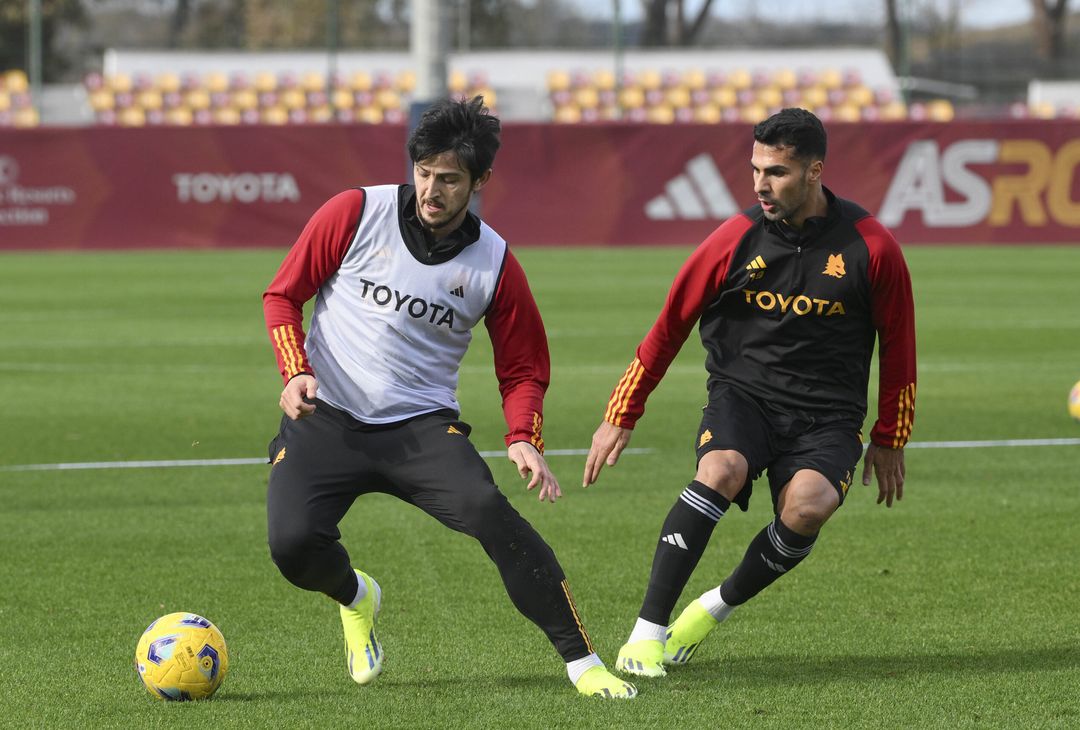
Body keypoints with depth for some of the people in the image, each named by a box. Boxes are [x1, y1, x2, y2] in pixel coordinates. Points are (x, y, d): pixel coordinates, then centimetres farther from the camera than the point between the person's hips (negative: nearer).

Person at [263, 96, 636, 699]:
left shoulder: (494, 263, -1)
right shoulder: (356, 214, -4)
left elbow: (524, 369, 10)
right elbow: (283, 295, 5)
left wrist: (524, 438, -9)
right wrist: (295, 372, -11)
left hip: (422, 425, 0)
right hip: (325, 420, 0)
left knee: (489, 511, -29)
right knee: (293, 542, -24)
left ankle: (582, 661, -21)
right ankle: (355, 597, 17)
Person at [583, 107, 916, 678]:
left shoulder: (873, 248, -5)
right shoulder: (736, 240, -4)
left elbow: (897, 347, 9)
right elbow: (669, 327, 6)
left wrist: (889, 440, 14)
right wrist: (620, 418, 8)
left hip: (827, 416, 0)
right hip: (741, 394, 0)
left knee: (809, 504, -31)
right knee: (721, 470, -33)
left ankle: (717, 607, -3)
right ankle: (647, 631, -28)